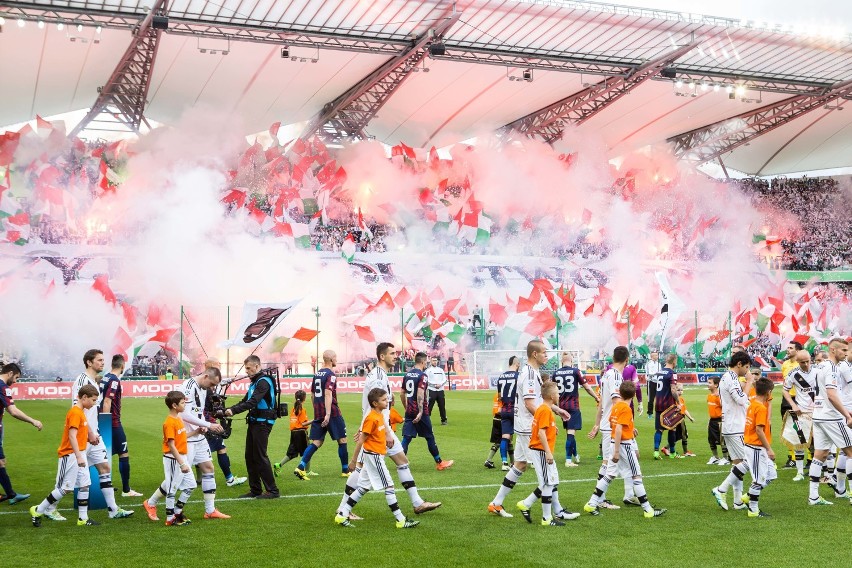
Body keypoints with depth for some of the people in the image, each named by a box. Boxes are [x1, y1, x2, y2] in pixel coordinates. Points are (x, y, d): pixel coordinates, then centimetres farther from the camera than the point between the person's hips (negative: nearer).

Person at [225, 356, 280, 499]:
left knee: (260, 456, -9)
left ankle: (273, 490, -4)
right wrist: (228, 410, 4)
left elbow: (252, 402, -25)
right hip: (254, 422, 10)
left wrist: (233, 411, -29)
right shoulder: (254, 382, 17)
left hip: (263, 422, -10)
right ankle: (255, 490, 18)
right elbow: (245, 401, 17)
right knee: (250, 456, 11)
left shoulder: (263, 381, -14)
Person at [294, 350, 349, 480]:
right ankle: (345, 470, 13)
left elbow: (312, 394, 21)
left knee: (316, 442, 6)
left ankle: (300, 468, -8)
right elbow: (328, 394, -22)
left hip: (318, 412, 7)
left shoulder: (317, 373, 14)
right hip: (331, 412, -7)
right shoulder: (331, 374, -11)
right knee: (342, 440, 6)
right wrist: (328, 414, -28)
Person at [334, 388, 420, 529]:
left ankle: (342, 515, 17)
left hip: (376, 455, 10)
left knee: (364, 488, 13)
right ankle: (401, 520, -1)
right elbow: (360, 440, -16)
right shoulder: (372, 418, -18)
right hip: (373, 455, -10)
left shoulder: (380, 415, 9)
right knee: (388, 485, -5)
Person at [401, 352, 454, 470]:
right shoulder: (422, 375, -12)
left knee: (406, 437, 3)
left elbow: (402, 393, 16)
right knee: (430, 437, 7)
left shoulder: (407, 375, 9)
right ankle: (439, 463, 19)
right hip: (420, 413, -6)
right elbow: (420, 393, -23)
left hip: (409, 412, 6)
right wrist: (420, 412, -25)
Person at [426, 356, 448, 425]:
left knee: (442, 406, 5)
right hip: (432, 390, -4)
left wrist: (440, 384, -8)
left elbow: (445, 380, 11)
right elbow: (426, 381, -7)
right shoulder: (428, 370, 2)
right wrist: (434, 385, -17)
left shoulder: (441, 370, 15)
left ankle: (444, 420, 13)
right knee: (429, 406, -6)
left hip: (440, 390, 4)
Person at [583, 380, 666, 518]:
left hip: (614, 443, 8)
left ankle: (592, 504, 11)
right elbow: (618, 429, -22)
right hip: (624, 445, -8)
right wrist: (616, 452, -23)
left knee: (609, 474, 12)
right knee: (636, 476, 0)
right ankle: (648, 510, 6)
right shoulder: (626, 408, -16)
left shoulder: (615, 406, 6)